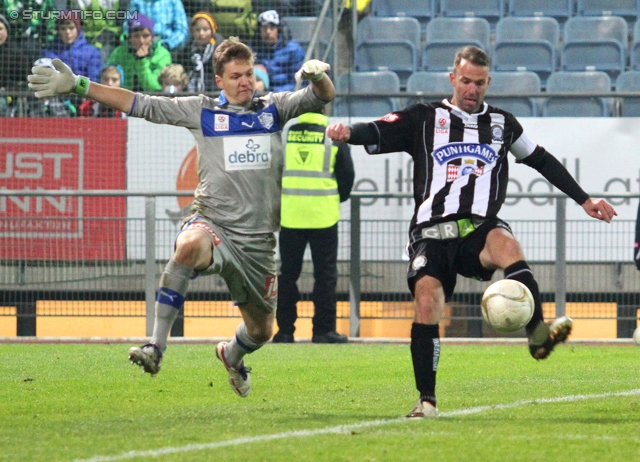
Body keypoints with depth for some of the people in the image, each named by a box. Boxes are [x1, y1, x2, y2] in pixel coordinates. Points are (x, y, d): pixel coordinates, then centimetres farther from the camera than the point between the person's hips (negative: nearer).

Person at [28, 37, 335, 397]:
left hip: (259, 242, 3)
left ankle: (232, 355, 52)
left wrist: (319, 76, -26)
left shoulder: (274, 108, 9)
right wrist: (77, 85, 1)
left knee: (261, 331, 13)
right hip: (214, 226, -3)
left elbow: (323, 97, -2)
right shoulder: (201, 110, 5)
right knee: (189, 246, -41)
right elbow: (140, 104, 5)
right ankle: (156, 347, -37)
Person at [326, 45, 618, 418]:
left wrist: (584, 200, 32)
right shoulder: (425, 119, 13)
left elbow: (542, 160, 32)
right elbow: (377, 134, 1)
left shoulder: (502, 124, 21)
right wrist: (348, 132, -22)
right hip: (432, 232, 0)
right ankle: (426, 400, -8)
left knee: (507, 245, -34)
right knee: (427, 304, -18)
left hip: (481, 229, 1)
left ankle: (539, 334, -43)